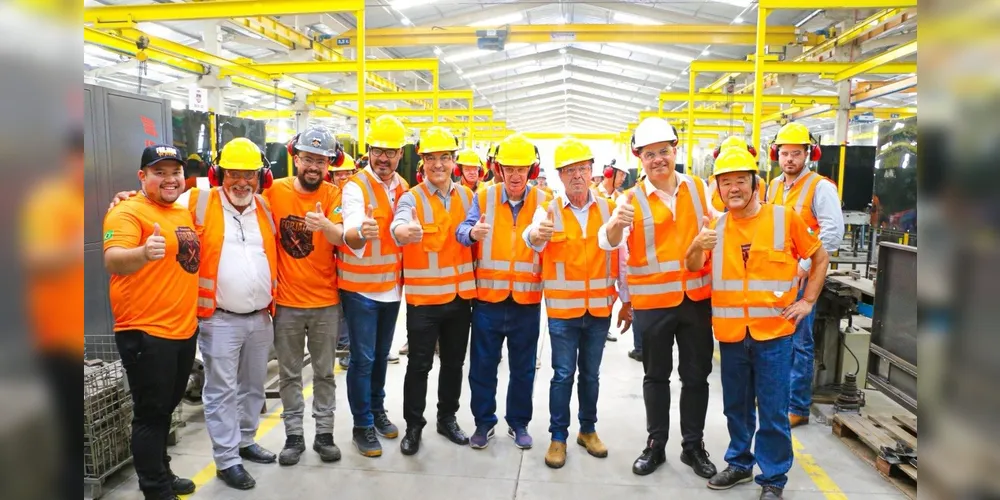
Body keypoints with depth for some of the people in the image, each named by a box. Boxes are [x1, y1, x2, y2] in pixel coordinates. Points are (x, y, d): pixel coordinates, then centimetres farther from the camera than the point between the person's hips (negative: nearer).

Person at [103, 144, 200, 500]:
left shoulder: (184, 212, 11)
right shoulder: (127, 212, -12)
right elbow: (112, 261, -28)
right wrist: (143, 253, -48)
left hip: (185, 329, 8)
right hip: (145, 333, -8)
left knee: (165, 410, 19)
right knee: (150, 414, 2)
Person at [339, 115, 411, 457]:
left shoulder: (403, 187, 5)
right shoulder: (356, 186, -14)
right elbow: (351, 234, -32)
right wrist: (361, 232, -54)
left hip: (392, 286, 6)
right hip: (361, 288, -5)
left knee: (381, 355, 18)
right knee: (363, 358, 1)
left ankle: (377, 410, 34)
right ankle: (362, 426, 15)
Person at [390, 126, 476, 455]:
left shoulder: (467, 196, 6)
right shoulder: (411, 198, -8)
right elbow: (398, 226, -31)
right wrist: (404, 231, -53)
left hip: (460, 295, 4)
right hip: (423, 297, -4)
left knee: (454, 362, 16)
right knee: (419, 365, 4)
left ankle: (447, 418, 33)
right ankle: (413, 426, 20)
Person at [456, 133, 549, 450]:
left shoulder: (543, 201, 1)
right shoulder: (484, 197, 1)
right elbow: (462, 232, -10)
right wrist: (472, 232, -34)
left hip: (527, 301, 0)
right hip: (488, 298, 0)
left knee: (523, 367, 12)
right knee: (482, 364, 9)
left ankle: (518, 423, 30)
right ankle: (484, 421, 27)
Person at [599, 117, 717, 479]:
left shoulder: (699, 188, 2)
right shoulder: (632, 199, -7)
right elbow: (608, 243, -23)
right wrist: (616, 224, -44)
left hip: (697, 296, 3)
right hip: (652, 301, -2)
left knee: (696, 374, 12)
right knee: (656, 375, 11)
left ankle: (693, 445, 27)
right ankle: (656, 444, 26)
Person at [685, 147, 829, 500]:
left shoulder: (784, 218, -4)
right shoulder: (716, 226, 4)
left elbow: (820, 258, 7)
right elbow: (693, 268, -5)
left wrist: (807, 301, 0)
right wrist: (697, 247, -26)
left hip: (773, 330, -3)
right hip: (731, 332, 3)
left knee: (773, 410, 4)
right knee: (736, 405, 16)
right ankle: (740, 463, 34)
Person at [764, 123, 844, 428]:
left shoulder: (821, 187, -8)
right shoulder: (774, 186, 13)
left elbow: (833, 232, -15)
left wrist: (805, 265, -18)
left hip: (802, 277, -6)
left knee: (800, 343, -1)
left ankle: (798, 407, 9)